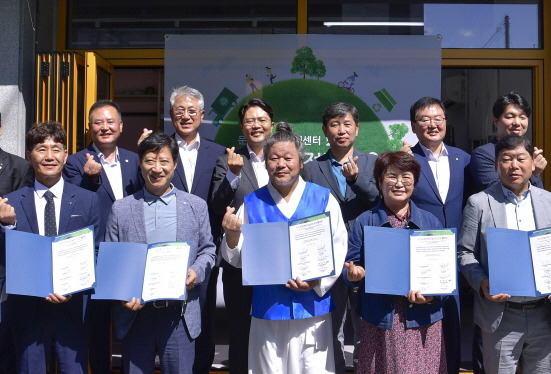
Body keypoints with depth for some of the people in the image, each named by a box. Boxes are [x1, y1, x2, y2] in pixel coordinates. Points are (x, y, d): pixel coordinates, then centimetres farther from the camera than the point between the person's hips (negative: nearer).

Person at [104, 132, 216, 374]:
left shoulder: (196, 206, 6)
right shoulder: (121, 209, 5)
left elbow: (207, 250, 9)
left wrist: (196, 272, -12)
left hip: (180, 314, 0)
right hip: (135, 313, 0)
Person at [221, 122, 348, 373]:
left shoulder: (323, 199, 2)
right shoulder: (251, 203, 5)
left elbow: (339, 248, 1)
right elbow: (237, 259, 4)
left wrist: (318, 282, -14)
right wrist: (232, 234, -16)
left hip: (313, 305, 0)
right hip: (267, 309, 1)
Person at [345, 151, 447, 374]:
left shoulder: (430, 221, 8)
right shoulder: (365, 222, 5)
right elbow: (350, 266, 5)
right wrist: (355, 273, -18)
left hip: (422, 321, 1)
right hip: (380, 322, -1)